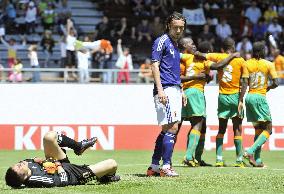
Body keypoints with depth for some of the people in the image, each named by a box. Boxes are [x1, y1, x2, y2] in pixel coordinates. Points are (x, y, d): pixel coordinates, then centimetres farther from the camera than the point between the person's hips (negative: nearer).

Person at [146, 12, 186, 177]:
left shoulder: (175, 44, 20)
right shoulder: (162, 41, -7)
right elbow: (155, 66, -13)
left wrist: (181, 92, 23)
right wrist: (160, 89, -21)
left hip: (175, 90, 9)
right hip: (166, 90, -9)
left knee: (167, 130, 9)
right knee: (172, 128, -13)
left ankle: (154, 167, 14)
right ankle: (166, 167, -12)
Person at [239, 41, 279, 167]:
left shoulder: (247, 64, 5)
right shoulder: (268, 64, -3)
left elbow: (244, 83, -2)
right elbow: (275, 83, -4)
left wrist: (240, 100, -4)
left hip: (249, 97, 5)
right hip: (260, 97, -5)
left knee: (258, 129, 14)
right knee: (268, 129, 0)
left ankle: (257, 160, 8)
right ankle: (250, 151, -19)